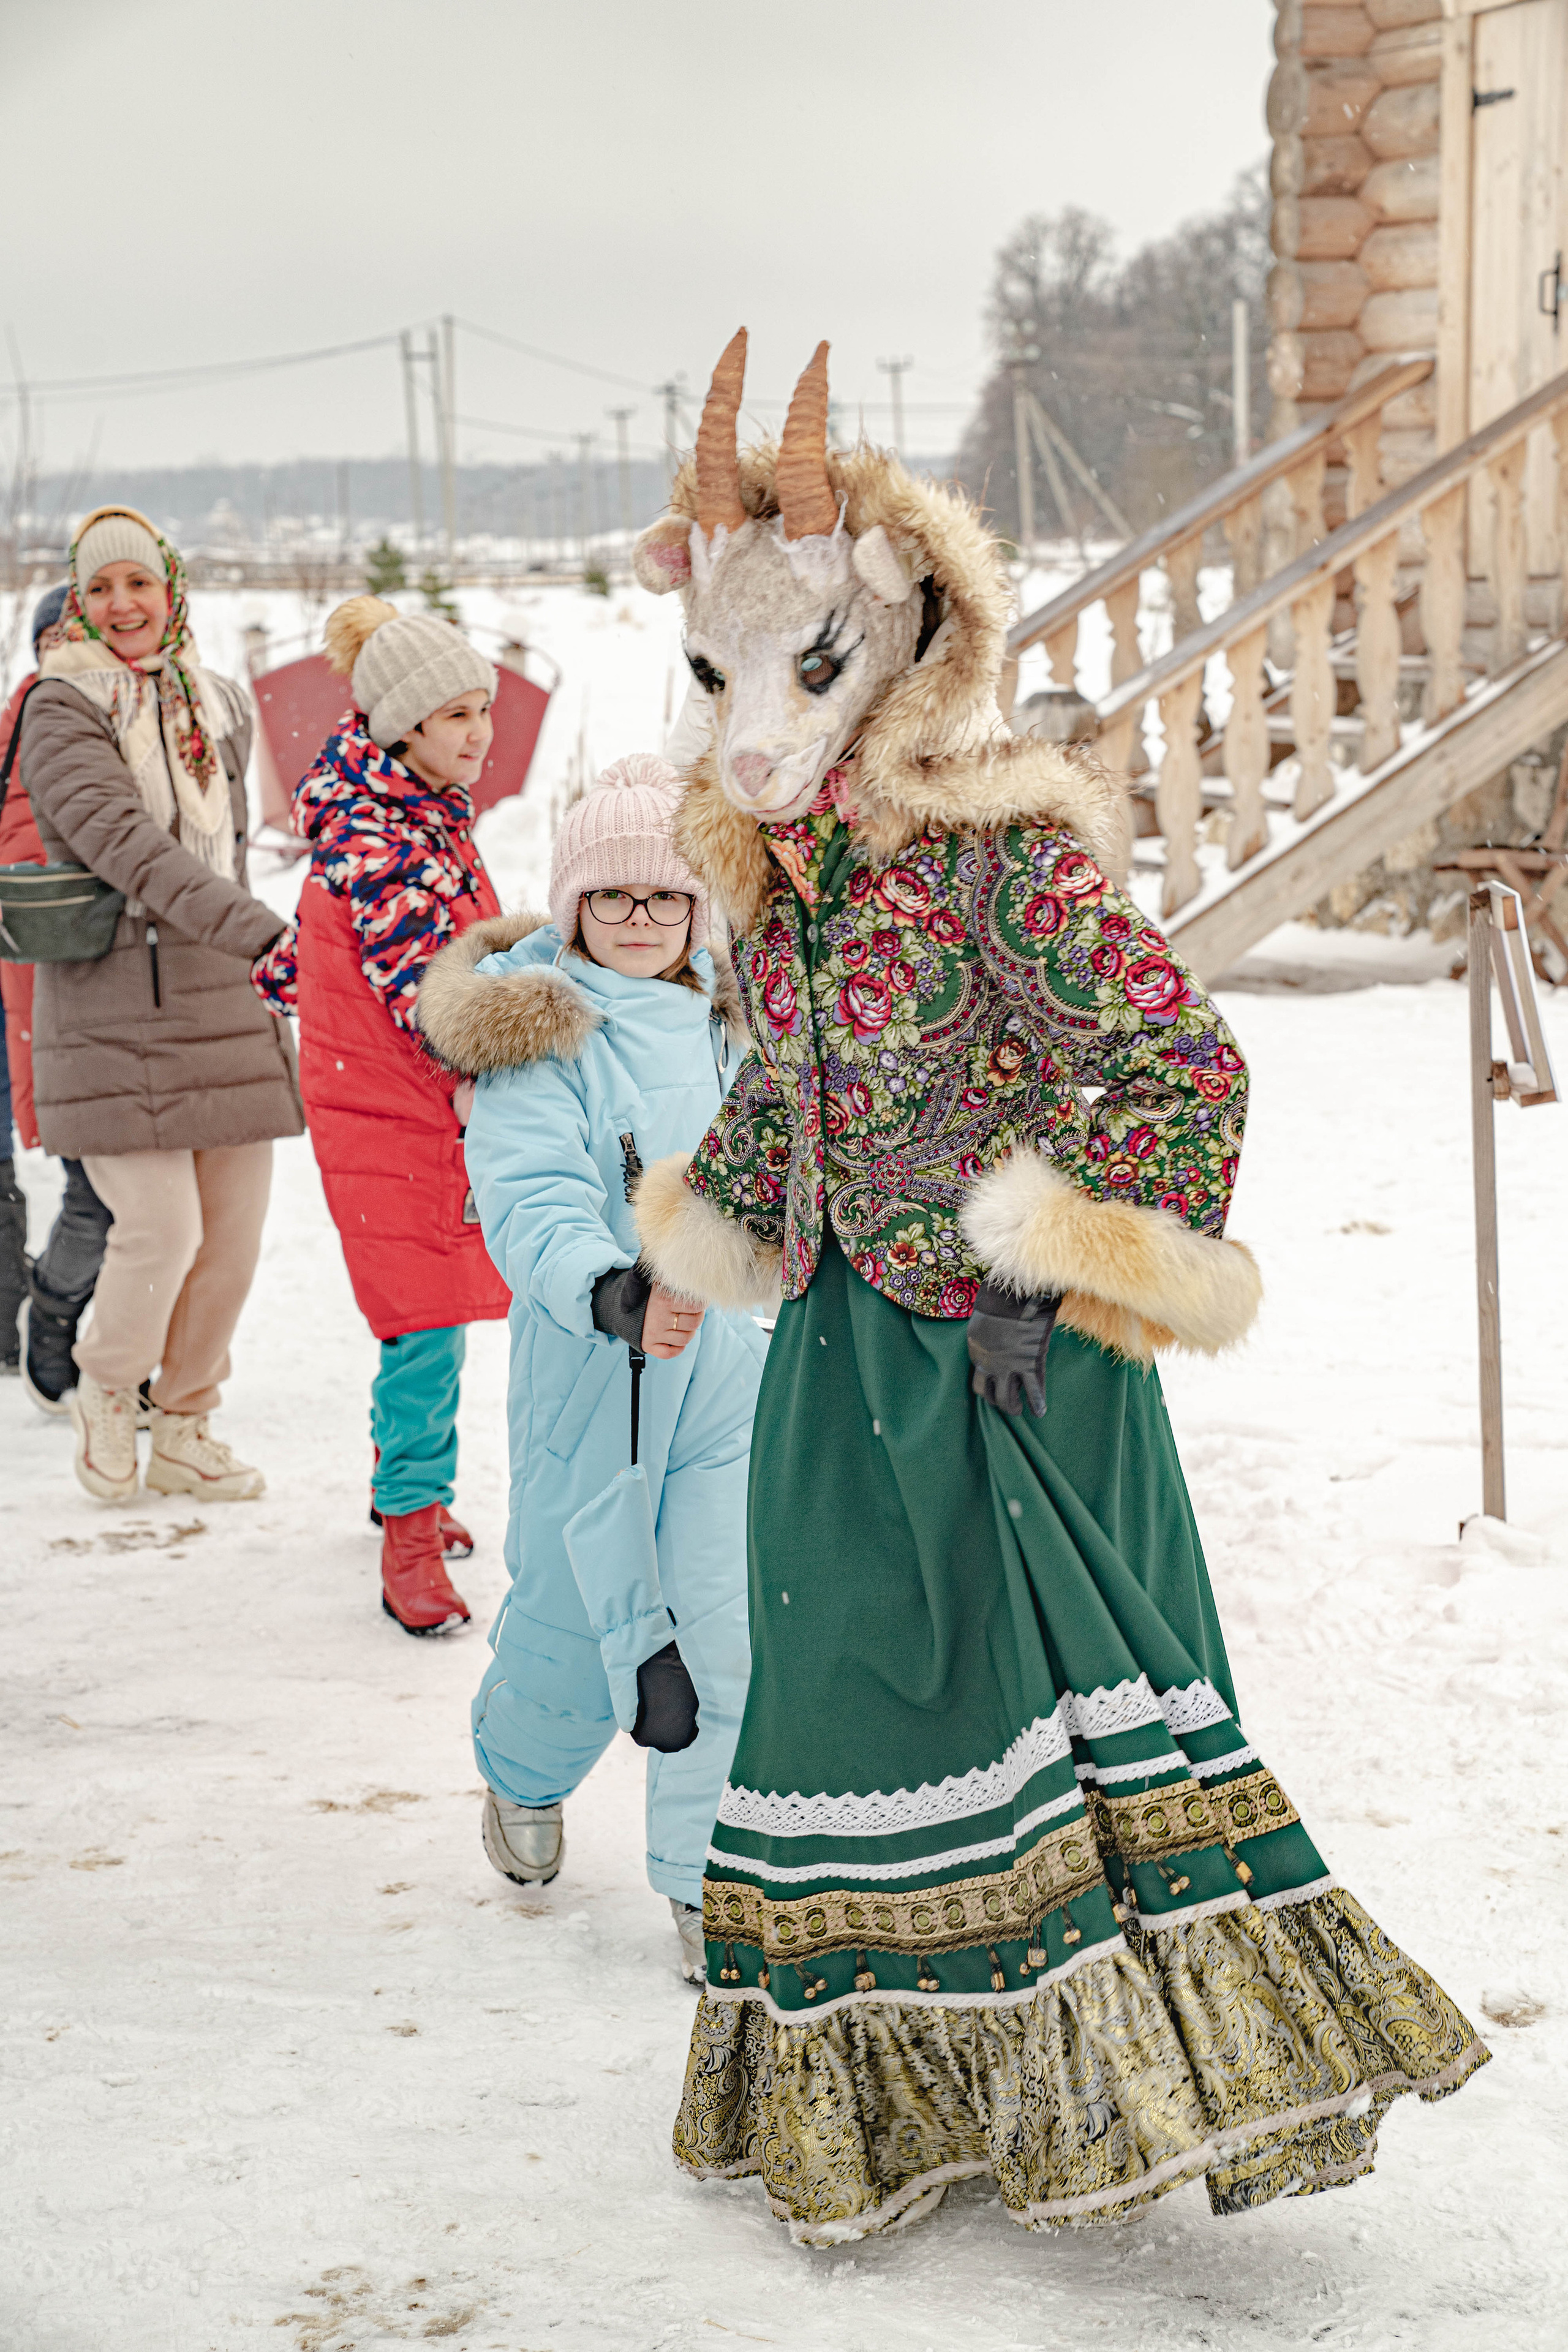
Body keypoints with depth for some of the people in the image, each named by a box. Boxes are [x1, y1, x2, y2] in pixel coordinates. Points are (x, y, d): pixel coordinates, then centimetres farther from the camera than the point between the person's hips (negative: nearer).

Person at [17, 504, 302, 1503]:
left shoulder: (220, 703, 13)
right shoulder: (61, 710, -7)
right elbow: (127, 844, -21)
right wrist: (262, 933, -31)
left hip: (226, 1002, 6)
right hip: (114, 1012, -5)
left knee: (236, 1232, 5)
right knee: (162, 1228, -10)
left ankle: (185, 1427, 23)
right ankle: (106, 1391, 19)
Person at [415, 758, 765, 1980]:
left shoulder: (733, 1017, 8)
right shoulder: (539, 1034, -9)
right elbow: (533, 1203, -22)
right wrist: (614, 1293, -39)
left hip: (731, 1361, 4)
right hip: (590, 1369, -3)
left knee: (728, 1628, -3)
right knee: (576, 1606, 9)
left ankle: (711, 1881, 9)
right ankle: (524, 1770, 41)